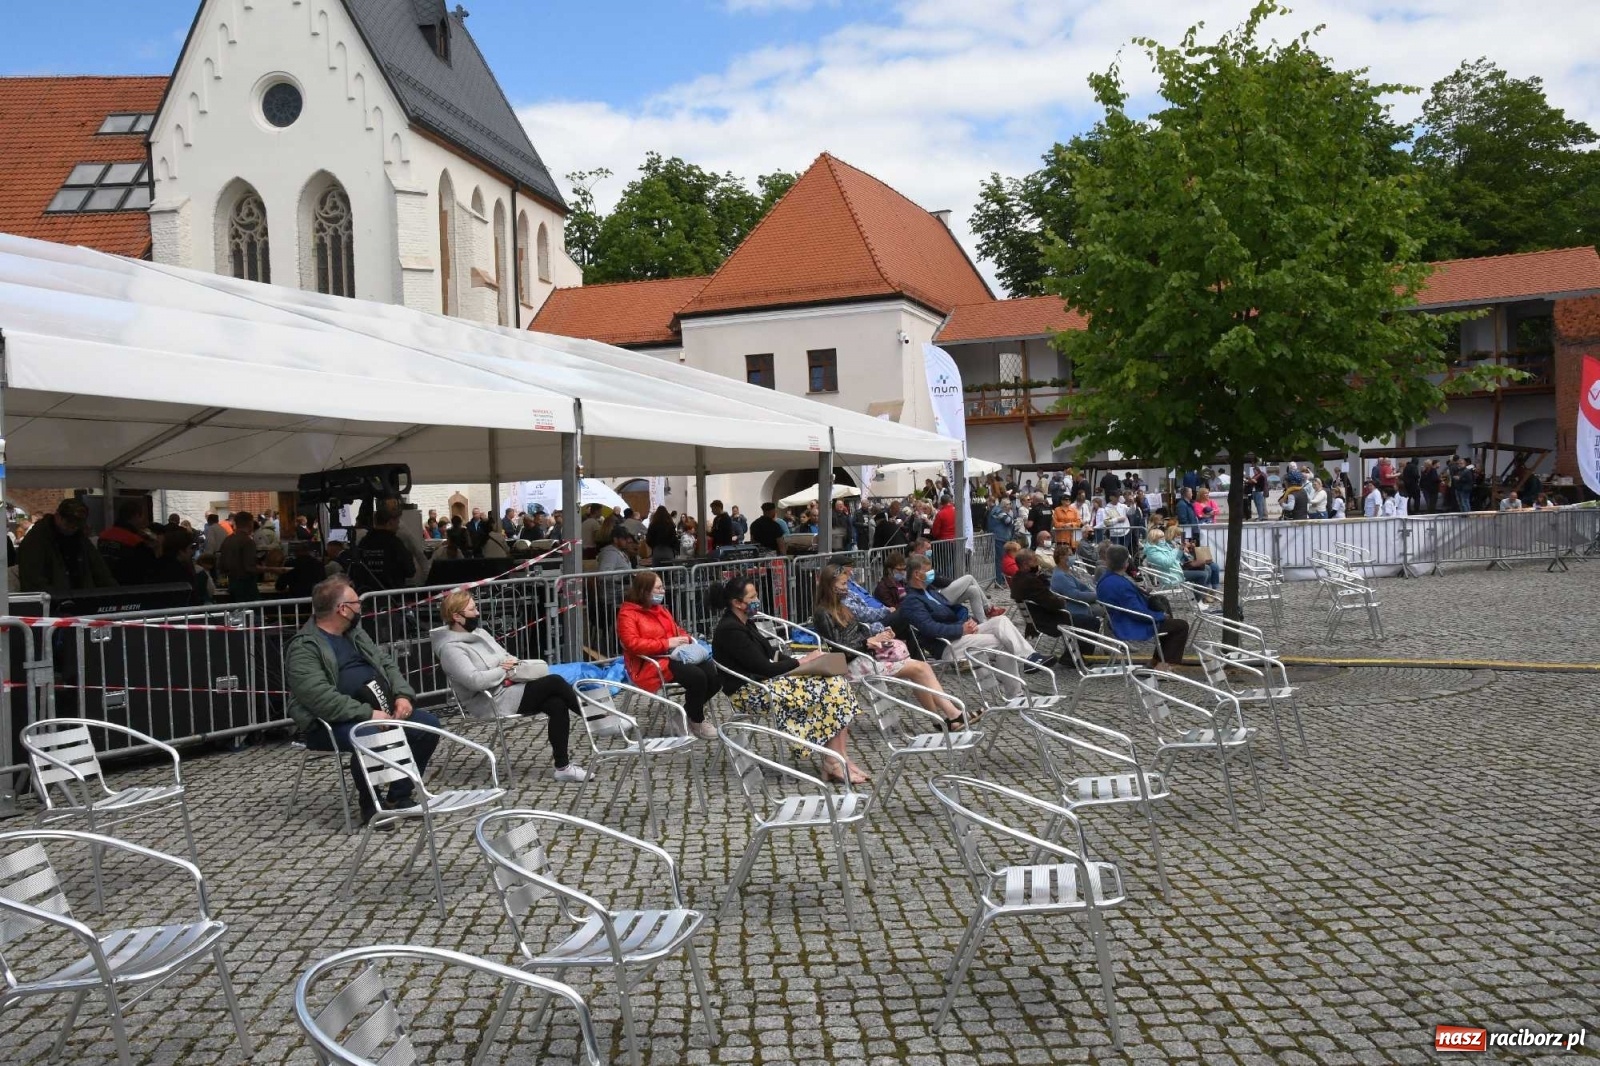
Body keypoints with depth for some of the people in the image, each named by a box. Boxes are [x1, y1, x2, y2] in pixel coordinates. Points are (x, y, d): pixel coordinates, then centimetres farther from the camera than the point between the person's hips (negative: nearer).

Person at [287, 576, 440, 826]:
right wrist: (368, 714, -29)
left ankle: (399, 798, 3)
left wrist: (403, 694, -4)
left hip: (378, 711, 8)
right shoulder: (304, 648, -13)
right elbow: (322, 698, -24)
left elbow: (386, 663, 16)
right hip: (331, 722, -8)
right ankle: (370, 806, -14)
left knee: (429, 726, -7)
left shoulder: (355, 632, 15)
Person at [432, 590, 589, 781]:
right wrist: (502, 669, -12)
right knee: (554, 681, -20)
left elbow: (505, 657, 22)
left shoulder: (479, 633, 16)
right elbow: (474, 680, -25)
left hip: (509, 688, 9)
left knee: (557, 705, -16)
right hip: (492, 702, -9)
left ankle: (563, 766, -12)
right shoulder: (450, 648, -12)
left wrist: (513, 663, -1)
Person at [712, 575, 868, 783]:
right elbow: (763, 667, -19)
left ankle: (842, 760, -13)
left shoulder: (745, 623, 14)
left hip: (764, 681, 9)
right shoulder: (730, 630, -17)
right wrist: (802, 662, -10)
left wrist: (799, 661, -1)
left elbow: (770, 655, 16)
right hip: (750, 693, -9)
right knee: (828, 690, -20)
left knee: (836, 682, -9)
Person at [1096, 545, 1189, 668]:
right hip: (1133, 629, -10)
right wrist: (1161, 616, -14)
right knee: (1181, 626, -1)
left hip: (1121, 625, 10)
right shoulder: (1121, 584, -28)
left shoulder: (1103, 581, 2)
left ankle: (1157, 660, 27)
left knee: (1169, 622, 28)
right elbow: (1137, 612, -27)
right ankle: (1166, 664, 0)